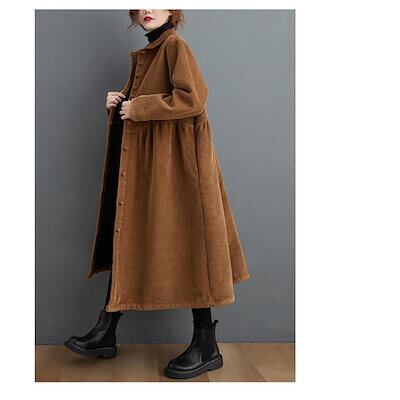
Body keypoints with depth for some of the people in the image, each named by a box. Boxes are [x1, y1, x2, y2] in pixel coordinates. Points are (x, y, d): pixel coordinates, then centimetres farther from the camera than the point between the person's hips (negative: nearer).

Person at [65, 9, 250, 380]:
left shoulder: (176, 46, -7)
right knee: (126, 240, 9)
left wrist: (138, 108, -15)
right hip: (141, 166, 9)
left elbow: (192, 99, -21)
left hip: (173, 165, -9)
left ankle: (207, 348, 6)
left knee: (183, 245, -6)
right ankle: (105, 335, 20)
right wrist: (120, 104, 5)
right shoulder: (143, 55, 19)